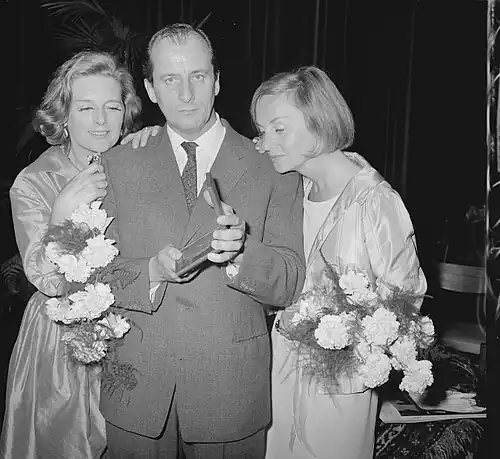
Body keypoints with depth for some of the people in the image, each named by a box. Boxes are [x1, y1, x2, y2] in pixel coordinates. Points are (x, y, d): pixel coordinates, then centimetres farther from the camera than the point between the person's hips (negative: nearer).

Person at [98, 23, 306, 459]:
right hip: (137, 389, 2)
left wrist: (238, 254, -26)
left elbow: (290, 284, -6)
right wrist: (154, 271, -21)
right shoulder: (119, 164, 3)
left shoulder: (273, 167, -3)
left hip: (232, 390, -1)